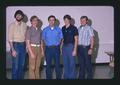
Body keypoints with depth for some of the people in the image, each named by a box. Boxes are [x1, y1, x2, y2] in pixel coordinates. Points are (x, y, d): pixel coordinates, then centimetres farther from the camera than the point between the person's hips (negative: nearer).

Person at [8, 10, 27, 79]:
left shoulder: (25, 25, 6)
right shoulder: (12, 25, -7)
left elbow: (26, 36, 10)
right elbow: (10, 38, -10)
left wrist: (26, 46, 3)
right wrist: (13, 50, -16)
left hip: (23, 45, 4)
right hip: (15, 45, -4)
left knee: (22, 64, 11)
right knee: (15, 65, -3)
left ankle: (21, 78, 25)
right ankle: (14, 78, 11)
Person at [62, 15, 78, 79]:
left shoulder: (73, 28, -7)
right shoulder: (63, 28, 9)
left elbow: (76, 39, -8)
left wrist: (75, 50, -14)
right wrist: (61, 48, 8)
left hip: (71, 46, -5)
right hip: (64, 46, 5)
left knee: (71, 63, -1)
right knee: (65, 63, 11)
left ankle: (72, 77, 11)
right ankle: (66, 76, 22)